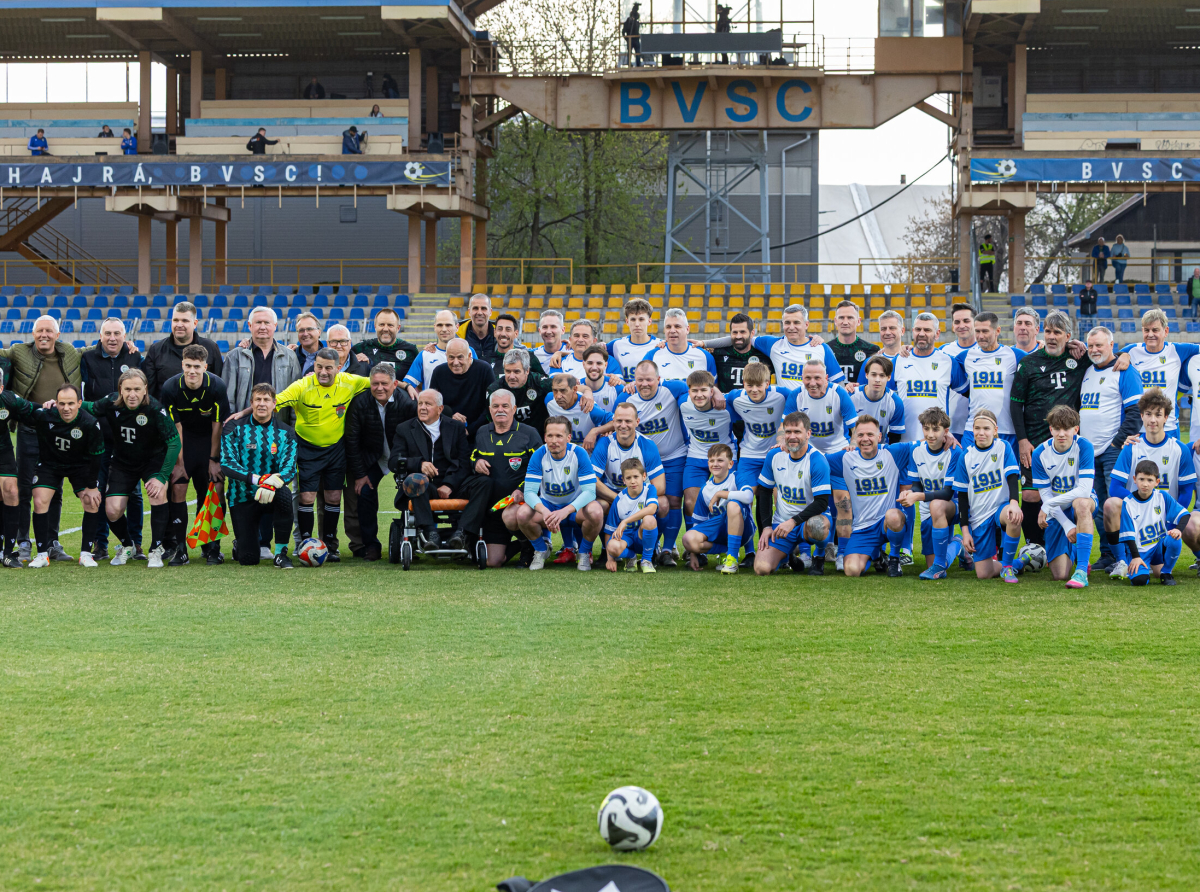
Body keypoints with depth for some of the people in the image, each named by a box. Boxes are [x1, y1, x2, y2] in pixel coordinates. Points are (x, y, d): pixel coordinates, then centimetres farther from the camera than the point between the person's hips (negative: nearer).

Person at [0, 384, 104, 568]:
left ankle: (86, 553, -4)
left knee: (93, 503, -14)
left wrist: (92, 486, -12)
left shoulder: (90, 424, -27)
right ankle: (42, 554, -4)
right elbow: (16, 403, -20)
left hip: (80, 466, 0)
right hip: (49, 463, 0)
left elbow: (96, 456, -15)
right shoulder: (43, 415, -27)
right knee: (40, 502, -14)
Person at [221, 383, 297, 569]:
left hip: (271, 496, 1)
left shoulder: (285, 433, 2)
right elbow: (226, 465, -14)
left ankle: (281, 552, -21)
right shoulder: (235, 429, -3)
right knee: (248, 560, -9)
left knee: (284, 494, -37)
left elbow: (289, 469, -9)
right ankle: (241, 544, 32)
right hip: (243, 497, -1)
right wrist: (257, 479, -28)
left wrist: (273, 482, -32)